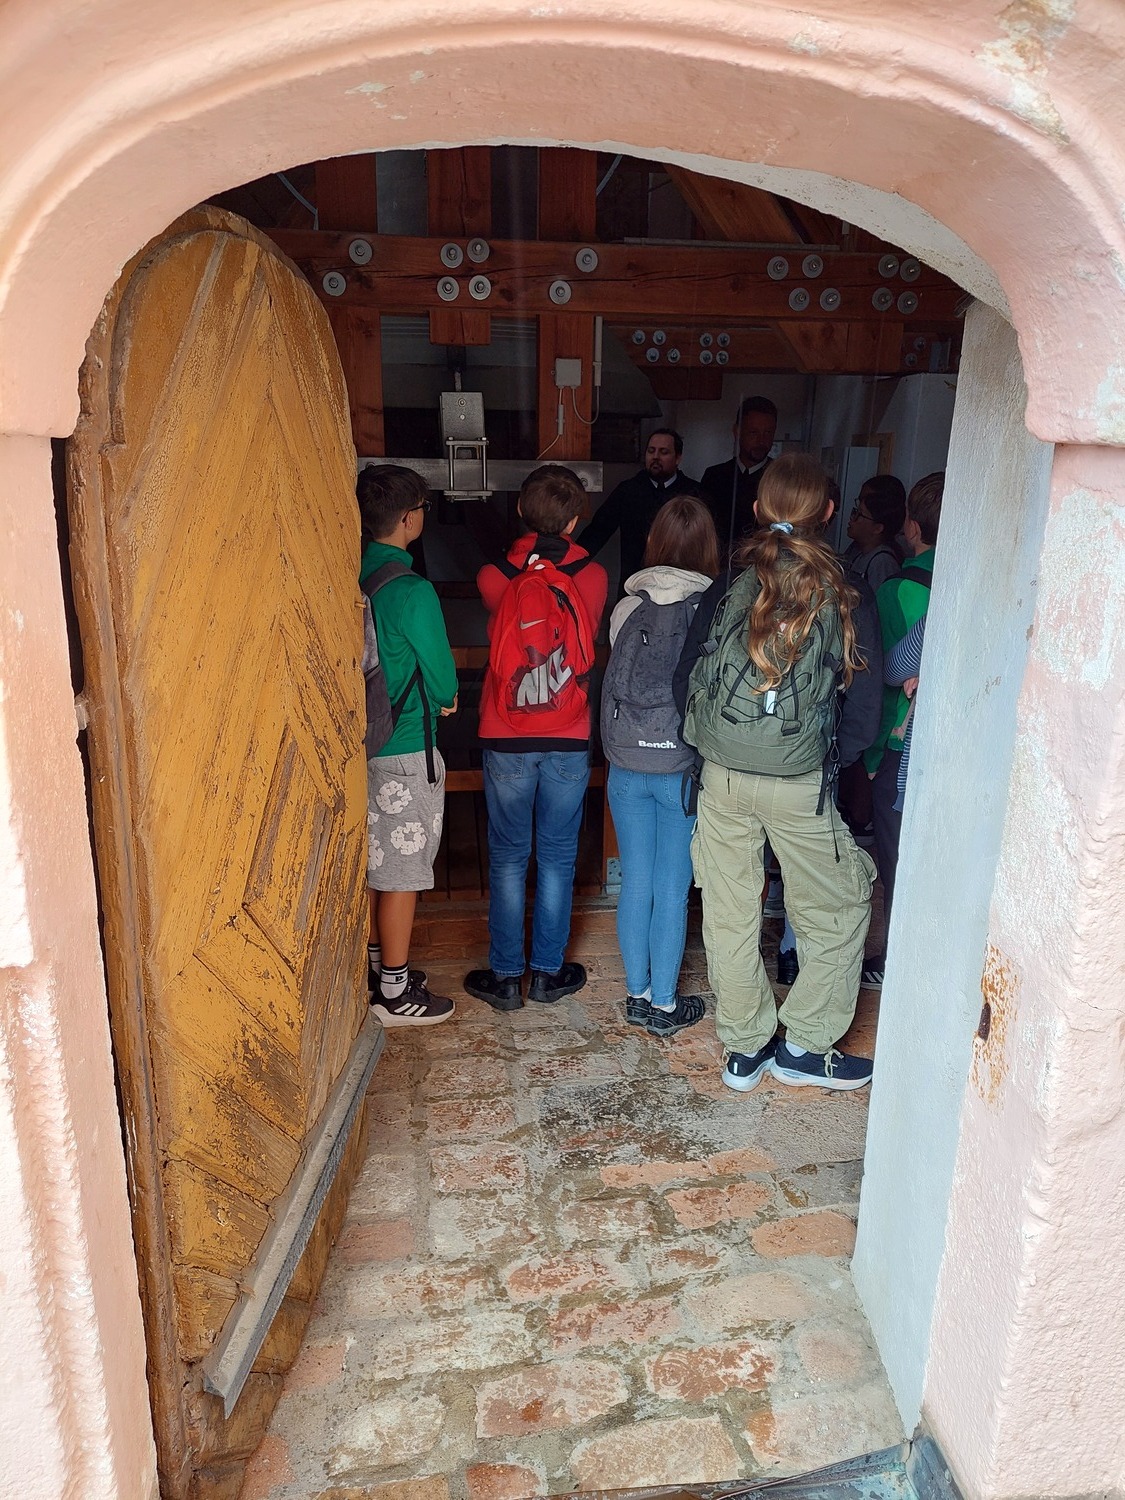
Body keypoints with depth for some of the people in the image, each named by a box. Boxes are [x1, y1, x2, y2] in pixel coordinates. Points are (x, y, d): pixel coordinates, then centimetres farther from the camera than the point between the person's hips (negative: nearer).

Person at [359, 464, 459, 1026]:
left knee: (374, 861, 19)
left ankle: (377, 966, 34)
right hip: (405, 750, -8)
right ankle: (395, 993, 15)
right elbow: (443, 682, -14)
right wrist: (442, 699, 8)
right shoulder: (411, 590, -20)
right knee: (402, 871, 3)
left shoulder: (352, 577, 3)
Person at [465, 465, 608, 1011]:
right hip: (569, 741, 1)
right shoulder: (594, 579, -5)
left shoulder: (493, 578, -8)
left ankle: (504, 976, 18)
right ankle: (549, 973, 22)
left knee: (507, 858, 10)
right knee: (557, 858, 12)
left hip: (507, 741, 0)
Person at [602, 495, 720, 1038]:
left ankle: (637, 995, 26)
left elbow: (615, 680, 6)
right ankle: (664, 1004, 20)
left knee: (635, 884, 13)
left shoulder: (627, 608, -3)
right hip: (683, 768, -3)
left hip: (627, 766, 3)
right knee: (672, 890, 8)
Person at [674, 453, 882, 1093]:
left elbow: (686, 686, 0)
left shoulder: (726, 591, -2)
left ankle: (745, 1048, 29)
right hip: (801, 785, -2)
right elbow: (864, 715, -5)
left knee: (730, 914, 15)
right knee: (838, 912, 18)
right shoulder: (848, 602, -7)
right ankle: (804, 1046, 25)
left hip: (722, 777, 3)